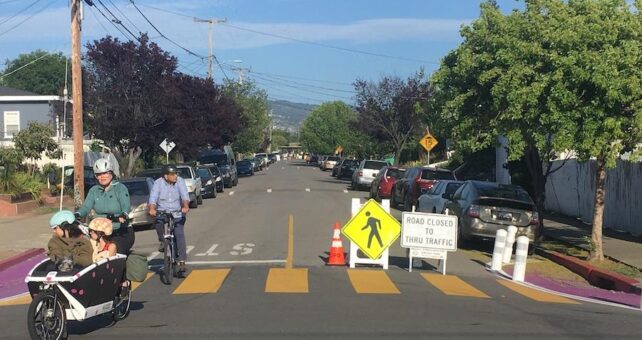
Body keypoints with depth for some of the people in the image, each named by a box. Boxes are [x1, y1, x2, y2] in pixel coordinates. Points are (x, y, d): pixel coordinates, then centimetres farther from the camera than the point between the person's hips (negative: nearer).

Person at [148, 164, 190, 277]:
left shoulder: (180, 181, -5)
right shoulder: (158, 183, -6)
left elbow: (185, 195, -16)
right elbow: (153, 198, -17)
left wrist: (185, 206, -37)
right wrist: (152, 209, -37)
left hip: (177, 212, 0)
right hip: (162, 212, 0)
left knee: (179, 234, -16)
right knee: (158, 222, -32)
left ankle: (182, 262, -13)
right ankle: (162, 241, -2)